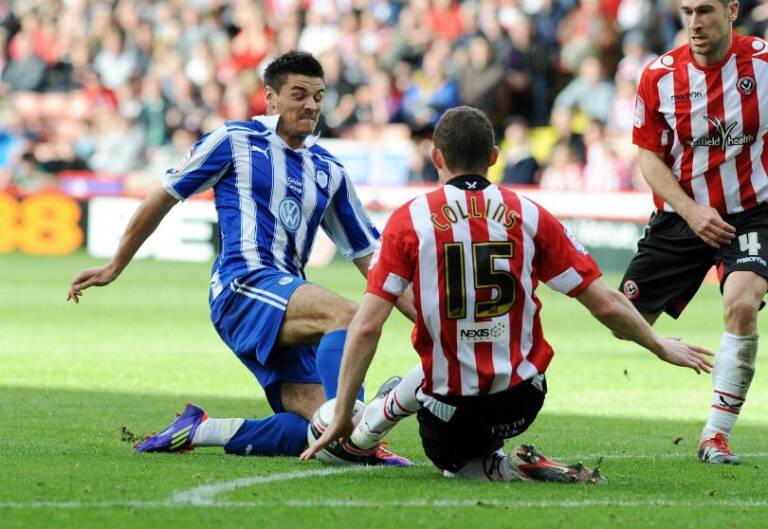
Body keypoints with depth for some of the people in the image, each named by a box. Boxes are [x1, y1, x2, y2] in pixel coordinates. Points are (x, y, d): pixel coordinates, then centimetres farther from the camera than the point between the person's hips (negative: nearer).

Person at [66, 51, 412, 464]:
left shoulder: (329, 171, 20)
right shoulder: (236, 141, 6)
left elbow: (368, 255, 21)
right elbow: (163, 198, 13)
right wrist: (114, 268, 16)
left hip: (284, 305, 7)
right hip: (243, 287, -7)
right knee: (347, 316, -32)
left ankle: (196, 430, 0)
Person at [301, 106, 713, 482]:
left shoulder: (410, 219, -7)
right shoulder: (528, 215, -3)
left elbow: (366, 327, -13)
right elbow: (606, 305, -2)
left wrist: (342, 417, -6)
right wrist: (662, 347, 16)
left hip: (452, 407, -3)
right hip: (522, 399, 3)